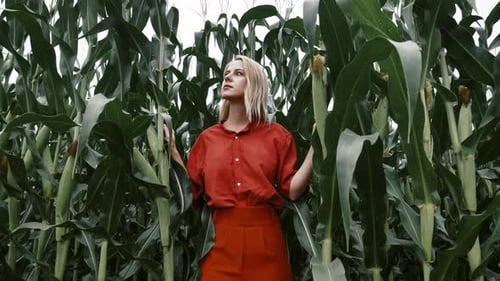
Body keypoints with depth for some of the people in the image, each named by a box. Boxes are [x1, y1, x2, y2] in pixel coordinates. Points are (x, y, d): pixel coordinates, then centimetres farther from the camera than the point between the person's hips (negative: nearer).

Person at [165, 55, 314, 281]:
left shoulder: (276, 135, 3)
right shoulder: (207, 138, 8)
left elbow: (292, 191, -4)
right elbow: (191, 191, 5)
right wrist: (172, 149, 2)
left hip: (265, 237, -1)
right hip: (221, 238, 1)